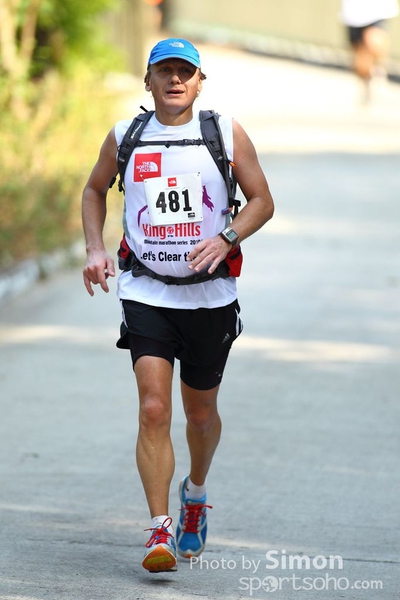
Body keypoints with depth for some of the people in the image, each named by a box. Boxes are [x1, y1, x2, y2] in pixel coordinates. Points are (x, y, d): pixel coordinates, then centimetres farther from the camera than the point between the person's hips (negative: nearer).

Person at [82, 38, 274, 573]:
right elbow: (95, 191, 21)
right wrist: (95, 248, 5)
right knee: (154, 410, -15)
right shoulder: (124, 138, 4)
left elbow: (262, 201, 5)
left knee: (200, 411, 13)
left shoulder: (226, 133, 1)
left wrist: (226, 238, -13)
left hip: (211, 296, 1)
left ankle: (196, 494, 42)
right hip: (146, 294, 0)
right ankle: (160, 529, -13)